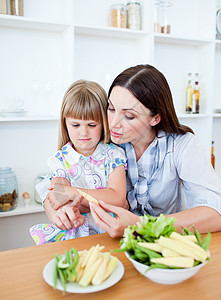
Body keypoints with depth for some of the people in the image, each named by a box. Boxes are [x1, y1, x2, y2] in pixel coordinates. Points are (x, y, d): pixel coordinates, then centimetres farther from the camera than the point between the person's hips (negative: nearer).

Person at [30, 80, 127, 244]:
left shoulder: (113, 155, -3)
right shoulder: (61, 159, 1)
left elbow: (117, 198, -16)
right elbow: (51, 201, -10)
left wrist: (73, 193, -24)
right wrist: (58, 212, -36)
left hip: (108, 229, 0)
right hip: (72, 232, 0)